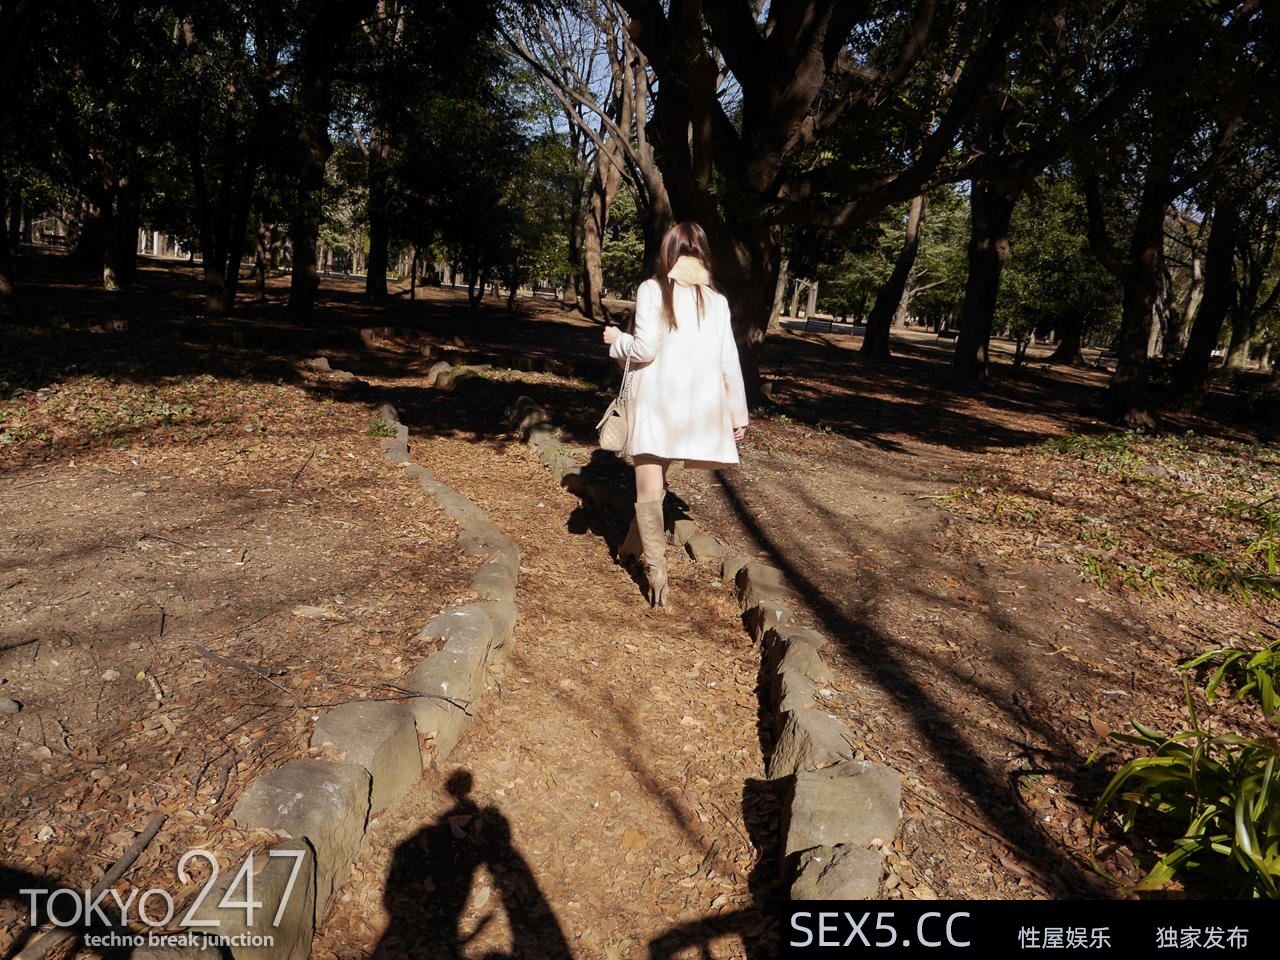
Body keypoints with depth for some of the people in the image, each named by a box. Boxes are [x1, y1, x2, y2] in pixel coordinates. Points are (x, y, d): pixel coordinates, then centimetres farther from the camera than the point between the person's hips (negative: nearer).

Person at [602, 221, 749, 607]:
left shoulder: (652, 290, -5)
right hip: (695, 403, 5)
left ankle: (656, 571, -6)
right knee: (655, 483, 20)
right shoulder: (716, 299, 7)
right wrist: (738, 411, 10)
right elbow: (729, 360, 6)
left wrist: (617, 340, 8)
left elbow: (645, 348, -13)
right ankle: (634, 543, 35)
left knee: (649, 491, 0)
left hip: (655, 401, -4)